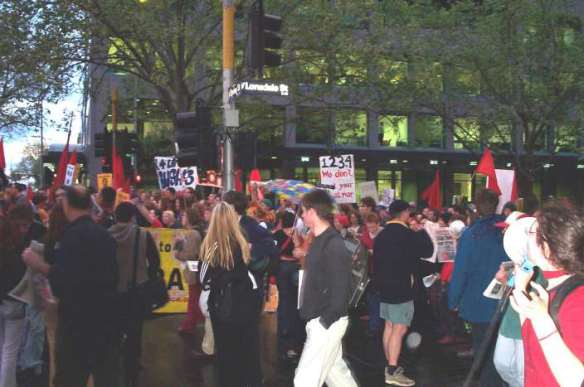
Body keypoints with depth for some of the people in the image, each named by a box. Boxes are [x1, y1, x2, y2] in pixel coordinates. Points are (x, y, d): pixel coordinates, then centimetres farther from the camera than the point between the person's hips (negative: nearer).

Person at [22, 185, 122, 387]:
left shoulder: (74, 235, -15)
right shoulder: (104, 234, 8)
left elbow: (63, 282, -22)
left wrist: (39, 265, -9)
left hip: (79, 319, -7)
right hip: (106, 313, 7)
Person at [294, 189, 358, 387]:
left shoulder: (334, 245, -20)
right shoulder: (320, 240, 10)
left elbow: (341, 289, -23)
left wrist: (325, 321, -20)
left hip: (327, 322, -9)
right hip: (318, 320, 9)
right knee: (335, 370, 19)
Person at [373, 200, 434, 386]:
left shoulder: (381, 235, 9)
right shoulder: (407, 235, -16)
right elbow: (428, 251, -9)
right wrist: (422, 231, 4)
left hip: (385, 286, 8)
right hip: (401, 288, -8)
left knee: (389, 326, 14)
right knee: (399, 329, -7)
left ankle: (390, 366, 21)